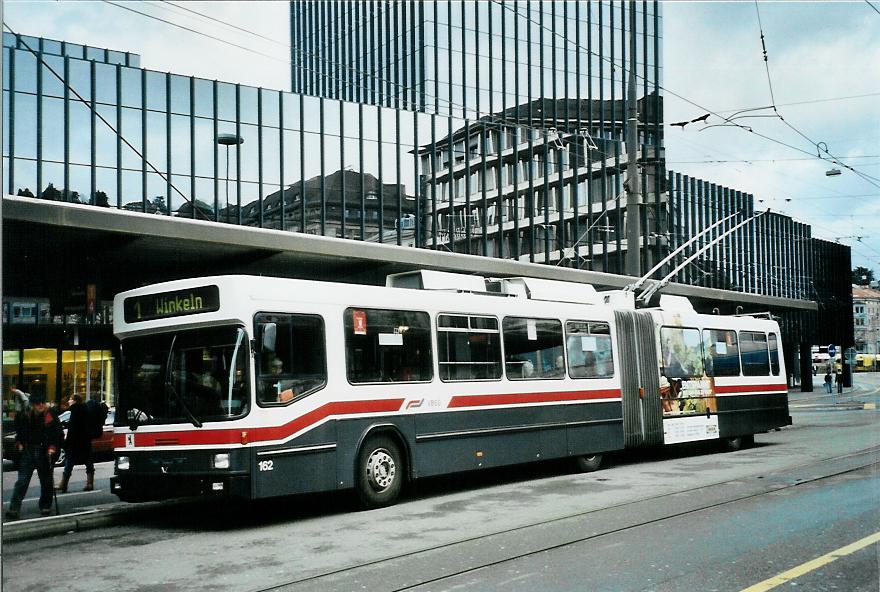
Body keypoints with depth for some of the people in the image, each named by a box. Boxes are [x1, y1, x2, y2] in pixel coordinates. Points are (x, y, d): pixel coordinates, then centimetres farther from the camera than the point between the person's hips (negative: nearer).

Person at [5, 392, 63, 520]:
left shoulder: (51, 417, -4)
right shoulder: (25, 417, 3)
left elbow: (58, 435, -2)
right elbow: (19, 433, 17)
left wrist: (53, 448, -14)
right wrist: (19, 444, 3)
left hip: (44, 453, -1)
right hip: (28, 451, 1)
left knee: (46, 481, 9)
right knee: (22, 481, -5)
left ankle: (45, 506, 24)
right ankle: (14, 508, -7)